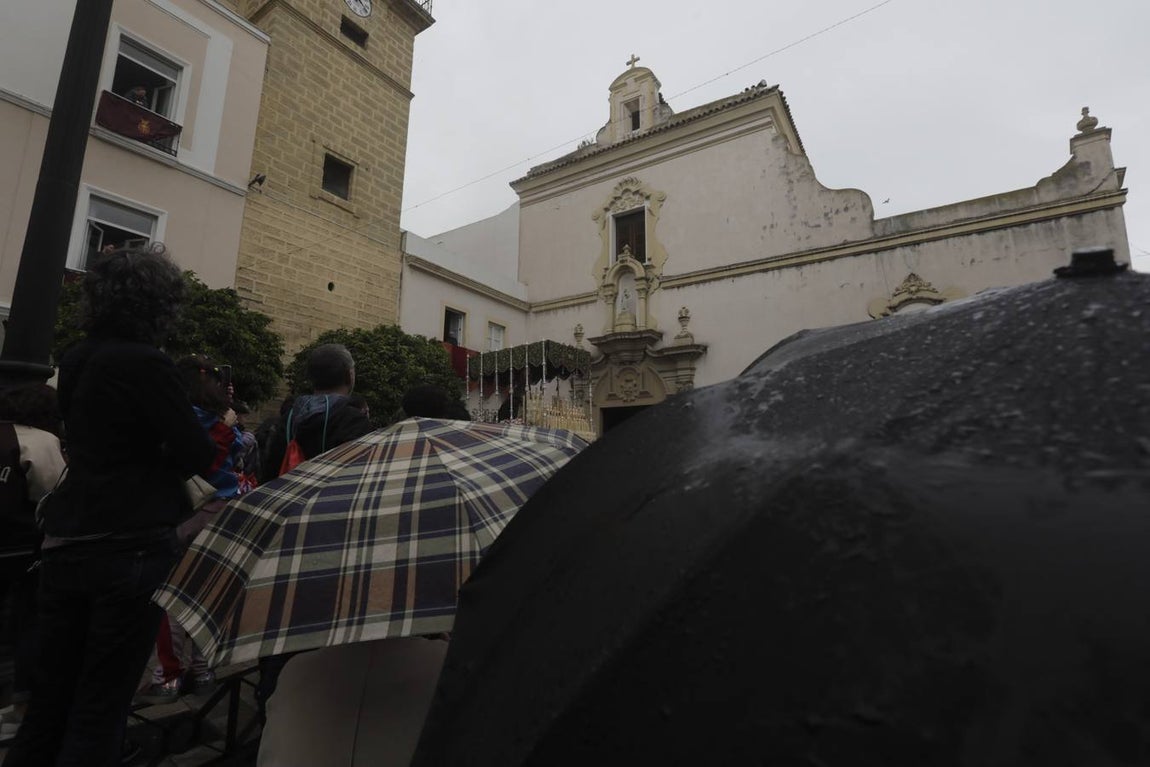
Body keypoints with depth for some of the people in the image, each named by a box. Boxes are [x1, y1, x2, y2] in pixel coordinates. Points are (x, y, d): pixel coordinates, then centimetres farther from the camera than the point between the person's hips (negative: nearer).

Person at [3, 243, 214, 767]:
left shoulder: (76, 360, 9)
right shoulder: (145, 363, -15)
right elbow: (196, 456, -13)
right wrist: (223, 430, 5)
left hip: (64, 546, 7)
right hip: (130, 548, -7)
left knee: (49, 701, 17)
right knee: (99, 710, 5)